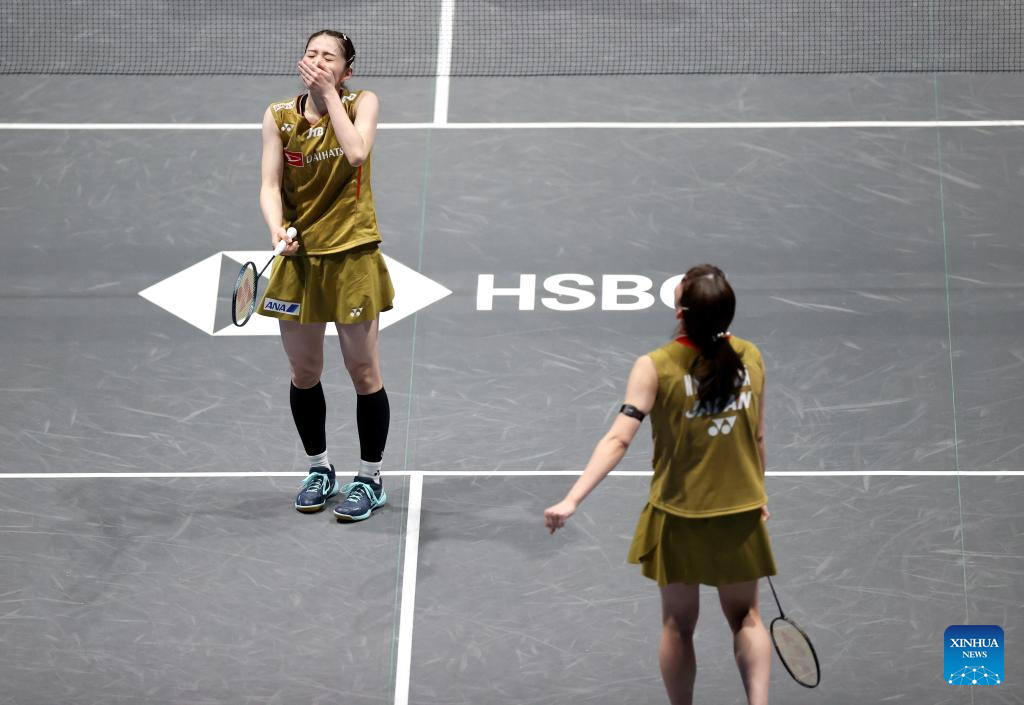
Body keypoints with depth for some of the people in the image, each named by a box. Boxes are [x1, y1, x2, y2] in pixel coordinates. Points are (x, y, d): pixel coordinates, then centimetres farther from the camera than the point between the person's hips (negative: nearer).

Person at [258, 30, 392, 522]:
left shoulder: (362, 103, -3)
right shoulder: (279, 116, 1)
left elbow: (356, 153, -22)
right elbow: (270, 183, -7)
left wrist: (329, 95, -17)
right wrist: (277, 227, -25)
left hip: (352, 256, -2)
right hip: (299, 256, 2)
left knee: (363, 371, 2)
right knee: (303, 372, 10)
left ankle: (370, 480, 15)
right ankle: (319, 469, 29)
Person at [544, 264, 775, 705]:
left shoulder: (656, 367, -18)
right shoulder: (749, 358, -8)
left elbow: (618, 440, -26)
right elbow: (758, 437, 3)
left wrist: (572, 500, -29)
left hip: (679, 518, -2)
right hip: (741, 513, 2)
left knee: (678, 625, 14)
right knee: (745, 617, 17)